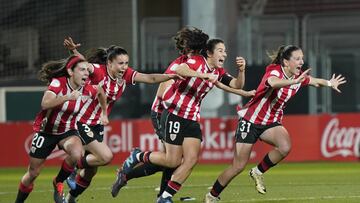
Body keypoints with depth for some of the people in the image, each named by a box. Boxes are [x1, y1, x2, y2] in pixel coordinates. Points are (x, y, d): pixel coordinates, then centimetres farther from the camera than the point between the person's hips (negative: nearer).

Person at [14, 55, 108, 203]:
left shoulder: (88, 90, -12)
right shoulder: (58, 83, -23)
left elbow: (100, 92, 13)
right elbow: (45, 104, -40)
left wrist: (104, 113, 17)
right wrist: (67, 97, -49)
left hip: (67, 131, 2)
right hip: (45, 131, -2)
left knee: (77, 153, -31)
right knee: (33, 173, 6)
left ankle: (58, 183, -5)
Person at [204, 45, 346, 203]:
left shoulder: (299, 77, -3)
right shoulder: (274, 71, -23)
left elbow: (314, 81, 20)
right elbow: (273, 82, -49)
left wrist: (329, 83, 4)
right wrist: (294, 81, -63)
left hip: (271, 123, 6)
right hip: (251, 120, -6)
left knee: (285, 147, -27)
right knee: (238, 166, -5)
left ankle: (258, 172, -2)